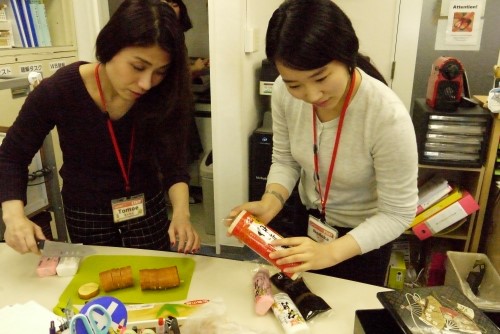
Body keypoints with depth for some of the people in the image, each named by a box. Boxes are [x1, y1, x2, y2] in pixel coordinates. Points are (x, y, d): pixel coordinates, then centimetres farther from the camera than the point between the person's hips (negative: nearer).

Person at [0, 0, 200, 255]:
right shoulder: (58, 91, -22)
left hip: (148, 206, 1)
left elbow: (174, 164, -15)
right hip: (85, 214, -1)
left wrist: (181, 212, -33)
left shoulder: (161, 96, -20)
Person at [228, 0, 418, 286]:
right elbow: (285, 160, -7)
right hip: (309, 219, 5)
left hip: (364, 234, -4)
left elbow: (397, 215, -25)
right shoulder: (284, 92, -22)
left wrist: (330, 253, -35)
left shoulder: (388, 115, -34)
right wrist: (270, 204, -25)